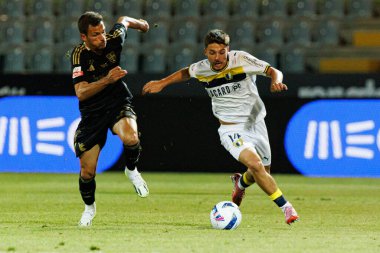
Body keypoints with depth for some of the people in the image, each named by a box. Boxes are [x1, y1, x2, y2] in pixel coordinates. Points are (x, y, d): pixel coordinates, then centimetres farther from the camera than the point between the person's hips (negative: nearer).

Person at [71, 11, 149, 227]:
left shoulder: (114, 39, -11)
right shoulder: (79, 55, -18)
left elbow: (123, 20, 13)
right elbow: (81, 93, -25)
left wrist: (140, 24, 34)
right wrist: (107, 80, -37)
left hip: (119, 104, 1)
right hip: (92, 114, -1)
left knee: (131, 138, -35)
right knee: (87, 172, -2)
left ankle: (132, 171, -1)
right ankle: (89, 207, 30)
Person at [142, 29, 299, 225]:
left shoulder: (241, 59, -14)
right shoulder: (201, 69, -7)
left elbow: (273, 71, -12)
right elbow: (185, 73, 18)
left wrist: (276, 81, -33)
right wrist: (161, 83, 14)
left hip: (255, 123, 1)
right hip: (231, 129, -1)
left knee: (262, 173, 13)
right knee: (254, 163, -26)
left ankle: (241, 182, 50)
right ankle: (285, 207, -16)